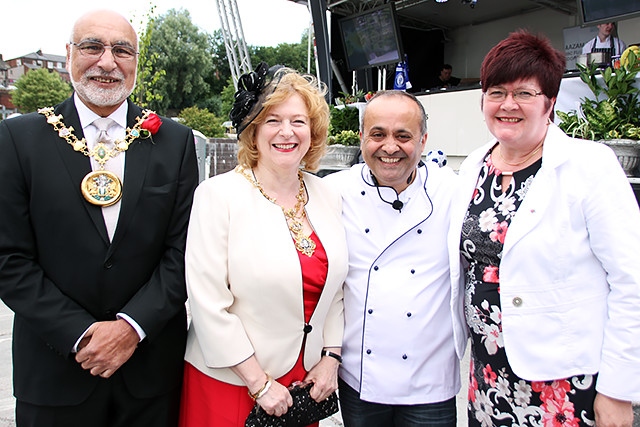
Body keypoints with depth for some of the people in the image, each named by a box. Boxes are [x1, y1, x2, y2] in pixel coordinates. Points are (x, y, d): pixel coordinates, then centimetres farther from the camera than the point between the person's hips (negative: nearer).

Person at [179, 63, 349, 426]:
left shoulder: (328, 198, 1)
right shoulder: (218, 195, -14)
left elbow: (336, 286, 7)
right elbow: (208, 303, -16)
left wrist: (331, 357, 0)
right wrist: (260, 383, -13)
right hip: (231, 380, -4)